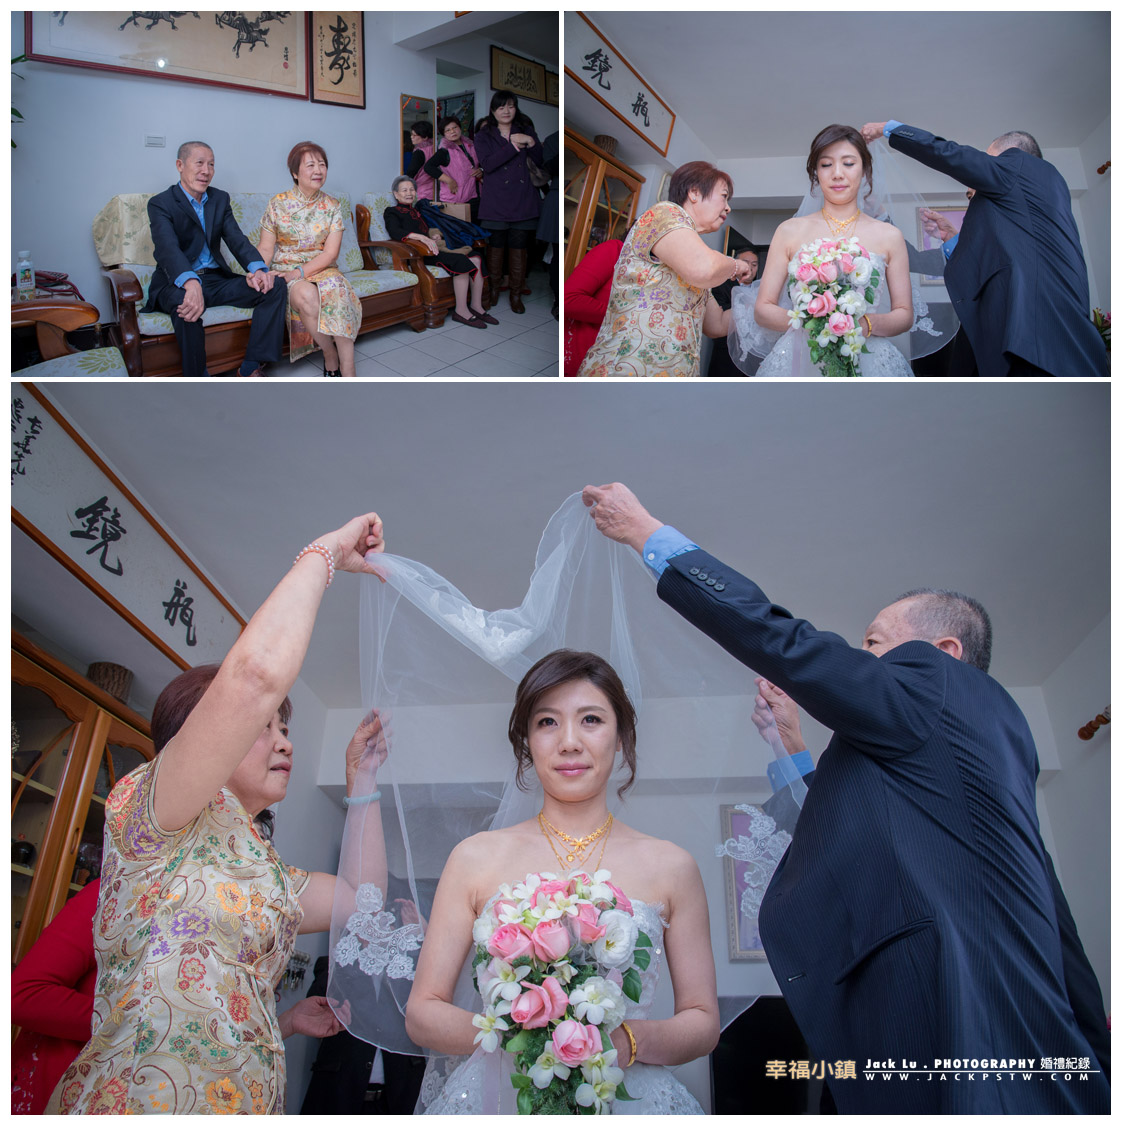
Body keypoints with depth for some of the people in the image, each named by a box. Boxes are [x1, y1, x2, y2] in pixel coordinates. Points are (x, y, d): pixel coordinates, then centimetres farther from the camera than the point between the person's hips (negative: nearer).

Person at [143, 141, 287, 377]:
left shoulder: (220, 199, 14)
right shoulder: (161, 204, -5)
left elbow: (237, 239, 0)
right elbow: (168, 248, -23)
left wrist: (257, 269, -24)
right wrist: (191, 283, -46)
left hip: (216, 279, 6)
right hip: (177, 284, -5)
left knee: (274, 288, -17)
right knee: (187, 304, -41)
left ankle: (251, 368, -19)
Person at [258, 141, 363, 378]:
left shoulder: (332, 206, 6)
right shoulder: (278, 204, 3)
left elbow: (330, 253, -4)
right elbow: (266, 248, 2)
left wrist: (300, 272, -19)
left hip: (322, 270, 1)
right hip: (285, 271, -1)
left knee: (337, 288, -35)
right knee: (306, 294, -37)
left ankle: (347, 373, -36)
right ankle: (331, 357, -18)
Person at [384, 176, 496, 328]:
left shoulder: (417, 211, 31)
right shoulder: (392, 212, 6)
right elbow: (394, 232, -15)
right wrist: (422, 237, -29)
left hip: (431, 248, 8)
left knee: (475, 259, -15)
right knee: (461, 261, -29)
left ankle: (476, 306, -12)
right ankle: (461, 311, -26)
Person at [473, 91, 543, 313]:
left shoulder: (525, 131, 13)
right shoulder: (484, 136, 5)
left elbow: (541, 161, 4)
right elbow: (487, 164, -12)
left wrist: (531, 143, -14)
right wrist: (513, 146, -18)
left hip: (523, 201, 2)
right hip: (496, 201, -2)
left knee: (519, 248, 2)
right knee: (495, 247, -1)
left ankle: (516, 295, 13)